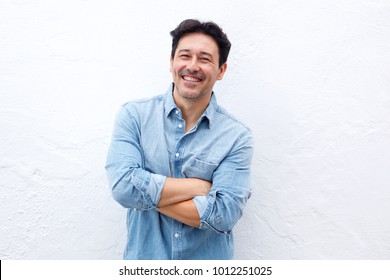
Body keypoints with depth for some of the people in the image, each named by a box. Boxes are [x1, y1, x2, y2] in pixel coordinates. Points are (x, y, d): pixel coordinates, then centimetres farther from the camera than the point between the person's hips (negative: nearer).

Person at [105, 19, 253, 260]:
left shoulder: (237, 136, -13)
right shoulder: (133, 115, -10)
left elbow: (224, 214, -21)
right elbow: (123, 186, -22)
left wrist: (146, 194, -19)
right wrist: (201, 185, -18)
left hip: (210, 258, 0)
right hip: (143, 256, 1)